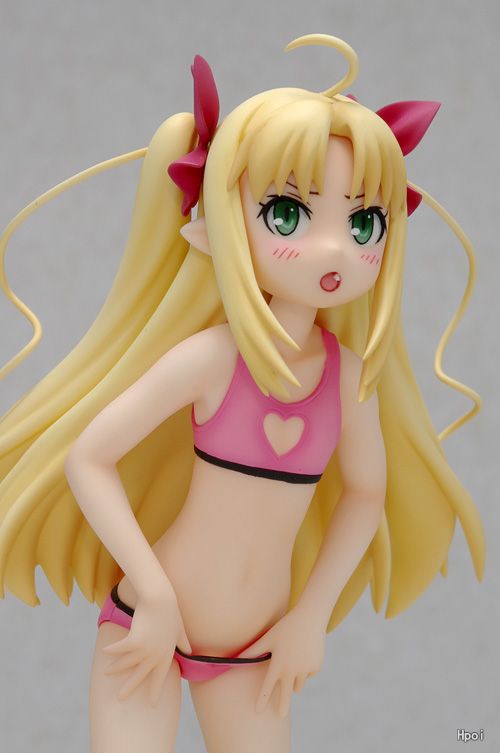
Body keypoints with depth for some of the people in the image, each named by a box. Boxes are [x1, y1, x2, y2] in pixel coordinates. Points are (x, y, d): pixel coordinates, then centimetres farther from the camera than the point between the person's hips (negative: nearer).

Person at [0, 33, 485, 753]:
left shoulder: (350, 371, -7)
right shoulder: (210, 355, -19)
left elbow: (366, 491, 7)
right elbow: (87, 457, -17)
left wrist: (312, 616, 5)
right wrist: (155, 597, -17)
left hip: (252, 649, 4)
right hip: (149, 621, -3)